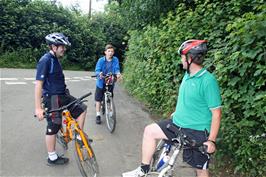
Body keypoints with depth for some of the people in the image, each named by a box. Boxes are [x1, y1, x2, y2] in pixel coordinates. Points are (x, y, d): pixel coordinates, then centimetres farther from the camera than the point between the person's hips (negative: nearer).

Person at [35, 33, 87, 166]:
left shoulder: (55, 59, 9)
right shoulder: (45, 60, -19)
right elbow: (38, 84, -22)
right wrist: (38, 108, -23)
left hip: (62, 96, 9)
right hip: (52, 99, -9)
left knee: (82, 109, 8)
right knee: (53, 127, 2)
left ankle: (79, 136, 20)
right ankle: (52, 158, 19)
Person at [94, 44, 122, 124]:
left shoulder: (115, 60, -5)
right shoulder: (101, 60, -9)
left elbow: (117, 68, -13)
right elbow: (97, 70, -14)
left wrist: (118, 73, -35)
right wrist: (99, 74, -37)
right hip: (101, 82, -1)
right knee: (98, 99, 3)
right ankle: (98, 115, 13)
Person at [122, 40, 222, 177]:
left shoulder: (208, 80, -20)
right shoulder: (187, 75, 4)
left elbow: (216, 113, -18)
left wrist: (211, 140, -18)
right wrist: (177, 113, 24)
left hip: (197, 132, -7)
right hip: (178, 124, 7)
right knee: (150, 131, -2)